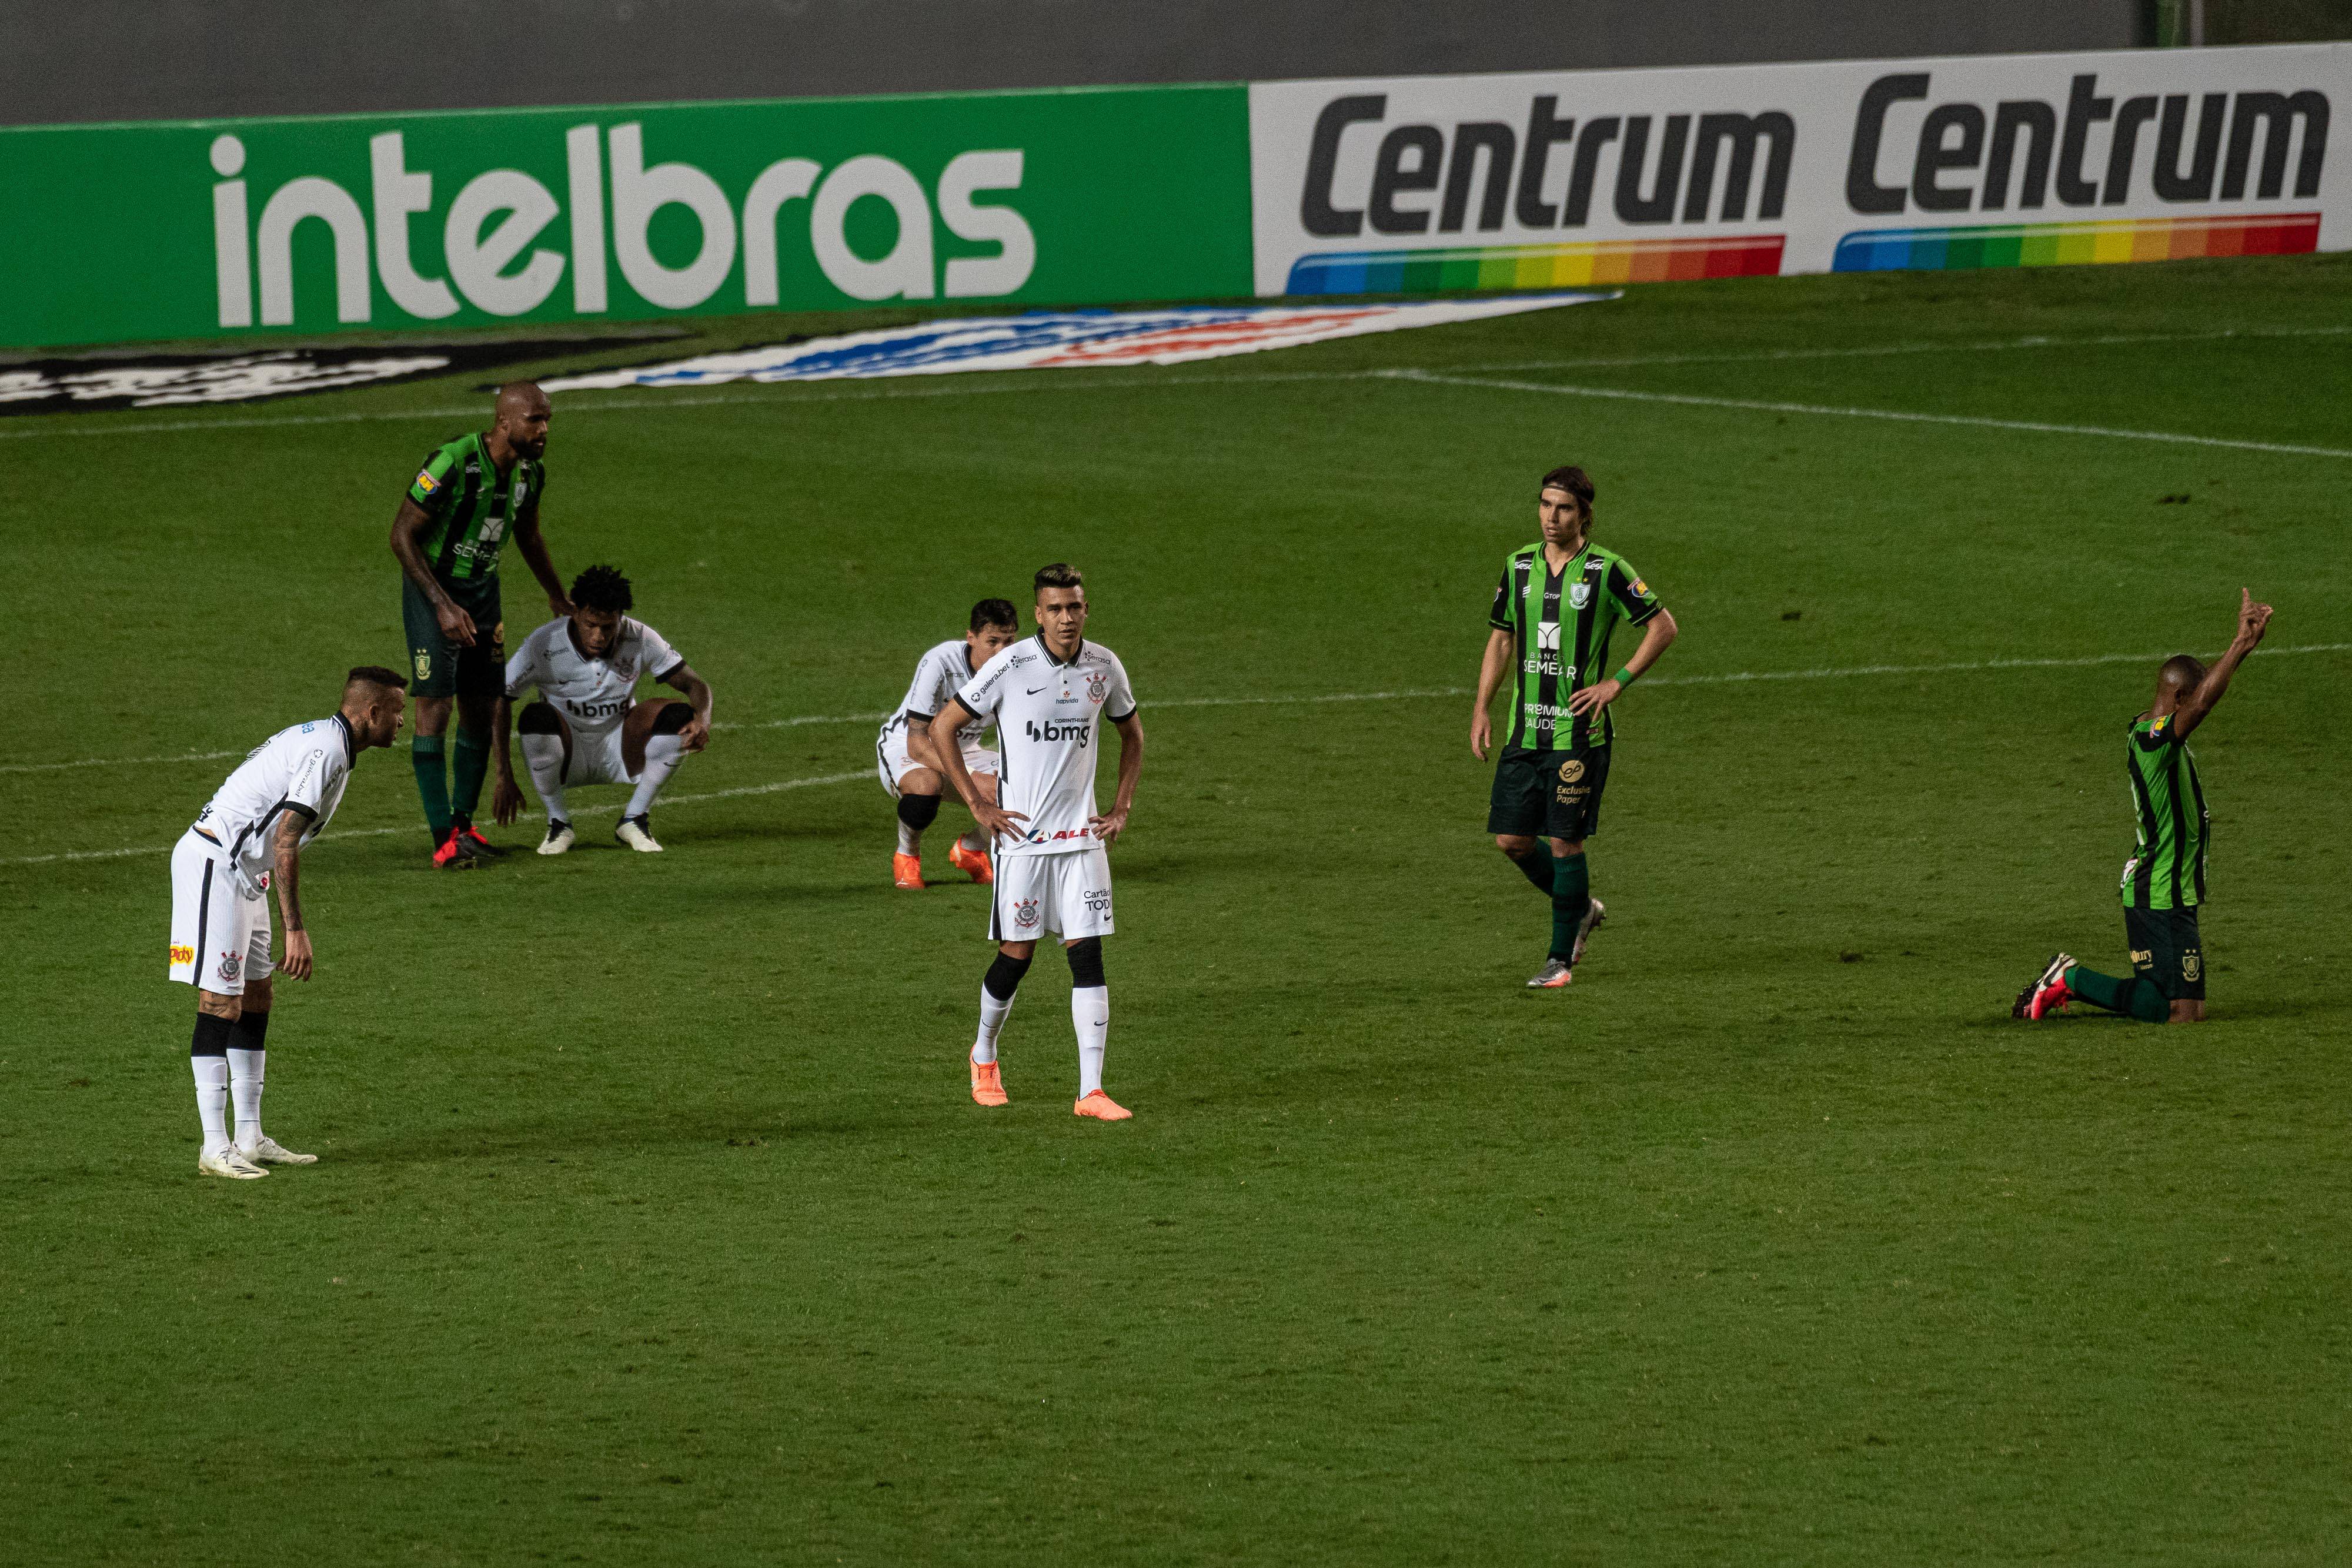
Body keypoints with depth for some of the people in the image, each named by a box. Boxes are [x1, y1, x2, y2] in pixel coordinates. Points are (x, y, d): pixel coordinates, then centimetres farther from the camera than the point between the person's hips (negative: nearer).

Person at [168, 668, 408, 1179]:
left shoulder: (320, 738, 14)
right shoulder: (326, 750, -18)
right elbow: (284, 843, -24)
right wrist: (296, 930, -24)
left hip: (242, 876, 11)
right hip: (213, 864, -11)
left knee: (256, 998, 13)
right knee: (221, 1003, -10)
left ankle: (250, 1138, 17)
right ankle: (215, 1148, -9)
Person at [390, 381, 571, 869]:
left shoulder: (529, 472, -3)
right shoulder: (452, 464, -26)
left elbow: (528, 534, 18)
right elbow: (403, 536, -21)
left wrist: (557, 596, 27)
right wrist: (443, 606, -25)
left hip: (483, 588, 7)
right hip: (433, 588, -7)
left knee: (480, 710, 9)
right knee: (435, 708, -12)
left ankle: (464, 824, 22)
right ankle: (443, 839, -13)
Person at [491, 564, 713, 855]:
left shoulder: (641, 640, -12)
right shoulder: (544, 645, -20)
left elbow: (696, 685, -6)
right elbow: (497, 703, -17)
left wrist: (702, 720, -30)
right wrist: (505, 779, -22)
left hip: (618, 752, 2)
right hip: (565, 756, -2)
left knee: (680, 717, -23)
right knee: (536, 718, -35)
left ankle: (634, 820, -5)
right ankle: (558, 824, -13)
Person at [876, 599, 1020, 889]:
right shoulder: (938, 664, -31)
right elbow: (918, 745, -32)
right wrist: (971, 778, -42)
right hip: (904, 747, -5)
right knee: (926, 785, -41)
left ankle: (970, 849, 13)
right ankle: (907, 856, -7)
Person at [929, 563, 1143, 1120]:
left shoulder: (1104, 667, 2)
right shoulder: (1010, 666, -11)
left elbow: (1132, 733, 21)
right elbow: (943, 728, -4)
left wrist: (1121, 808, 11)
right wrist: (979, 806, -7)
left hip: (1082, 837, 3)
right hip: (1022, 836, -3)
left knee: (1087, 955, -6)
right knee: (1016, 955, 3)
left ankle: (1091, 1091, -7)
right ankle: (985, 1057, 31)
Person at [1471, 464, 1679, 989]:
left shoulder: (1606, 570, -8)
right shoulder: (1519, 566, 7)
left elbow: (1664, 627, -3)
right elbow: (1501, 639, 16)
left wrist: (1617, 683, -10)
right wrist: (1481, 710, 9)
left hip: (1579, 732, -5)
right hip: (1525, 729, 5)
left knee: (1565, 842, -4)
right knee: (1512, 840, 4)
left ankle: (1562, 959, 9)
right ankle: (1582, 909, 29)